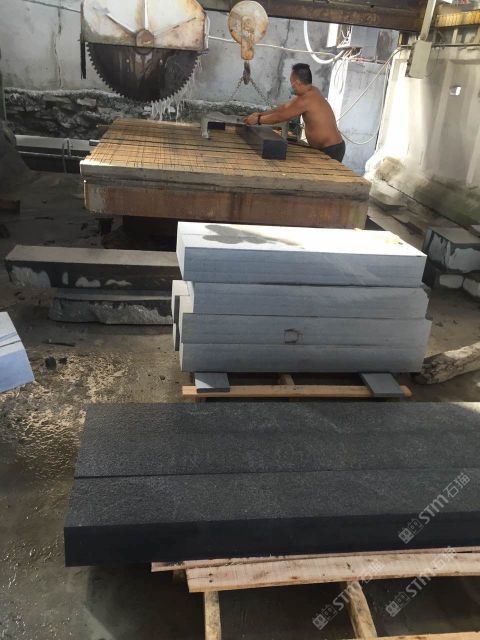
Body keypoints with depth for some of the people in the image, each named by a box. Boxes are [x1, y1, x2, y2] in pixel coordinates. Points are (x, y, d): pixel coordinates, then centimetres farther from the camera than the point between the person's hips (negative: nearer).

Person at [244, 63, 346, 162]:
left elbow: (280, 116, -12)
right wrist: (260, 114, 16)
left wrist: (258, 120, 2)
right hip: (330, 147, 10)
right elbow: (285, 108, 16)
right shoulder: (310, 92, 9)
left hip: (330, 150, -10)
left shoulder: (306, 100, -21)